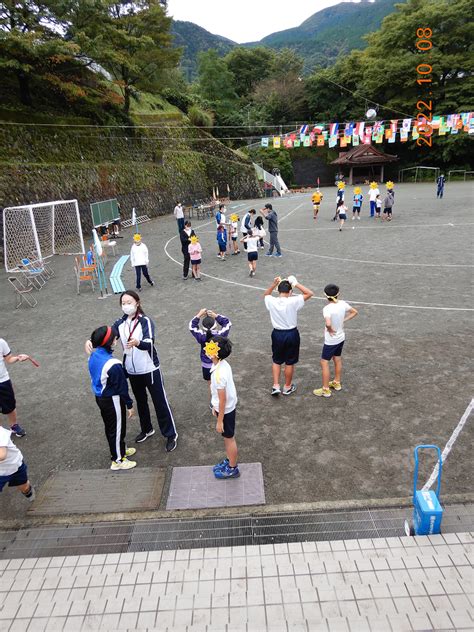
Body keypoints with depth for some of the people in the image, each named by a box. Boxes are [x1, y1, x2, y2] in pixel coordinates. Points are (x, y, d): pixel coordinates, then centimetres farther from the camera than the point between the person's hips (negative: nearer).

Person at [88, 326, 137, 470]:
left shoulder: (93, 356, -4)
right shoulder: (112, 364, -29)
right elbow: (122, 386, -21)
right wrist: (129, 405, -10)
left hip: (100, 398, 8)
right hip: (112, 400, -8)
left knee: (109, 427, 23)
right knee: (117, 429, 9)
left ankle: (119, 450, 43)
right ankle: (118, 460, 24)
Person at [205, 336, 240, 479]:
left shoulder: (219, 374, -33)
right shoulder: (223, 364, -5)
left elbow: (222, 400, -25)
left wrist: (219, 421, -16)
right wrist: (215, 406, 19)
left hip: (226, 410, -8)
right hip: (228, 407, 8)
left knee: (229, 438, 11)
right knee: (227, 437, 25)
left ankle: (232, 469, 31)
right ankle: (229, 461, 44)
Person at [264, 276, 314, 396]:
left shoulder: (271, 302, -12)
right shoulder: (292, 302, -21)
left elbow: (266, 294, 13)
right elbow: (310, 293, -13)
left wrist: (274, 284, -2)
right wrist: (295, 283, -13)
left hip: (277, 334, 2)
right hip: (291, 334, -2)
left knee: (276, 361, 21)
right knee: (289, 363, 14)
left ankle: (276, 386, 19)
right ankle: (287, 387, 29)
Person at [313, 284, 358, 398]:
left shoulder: (327, 308, -27)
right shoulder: (343, 303, -7)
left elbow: (328, 323, -42)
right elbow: (355, 312, 7)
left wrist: (330, 330, -21)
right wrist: (343, 320, 3)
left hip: (331, 341, -7)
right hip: (341, 338, 7)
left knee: (324, 362, 6)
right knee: (337, 359, 24)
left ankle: (325, 390, 13)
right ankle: (337, 383, 41)